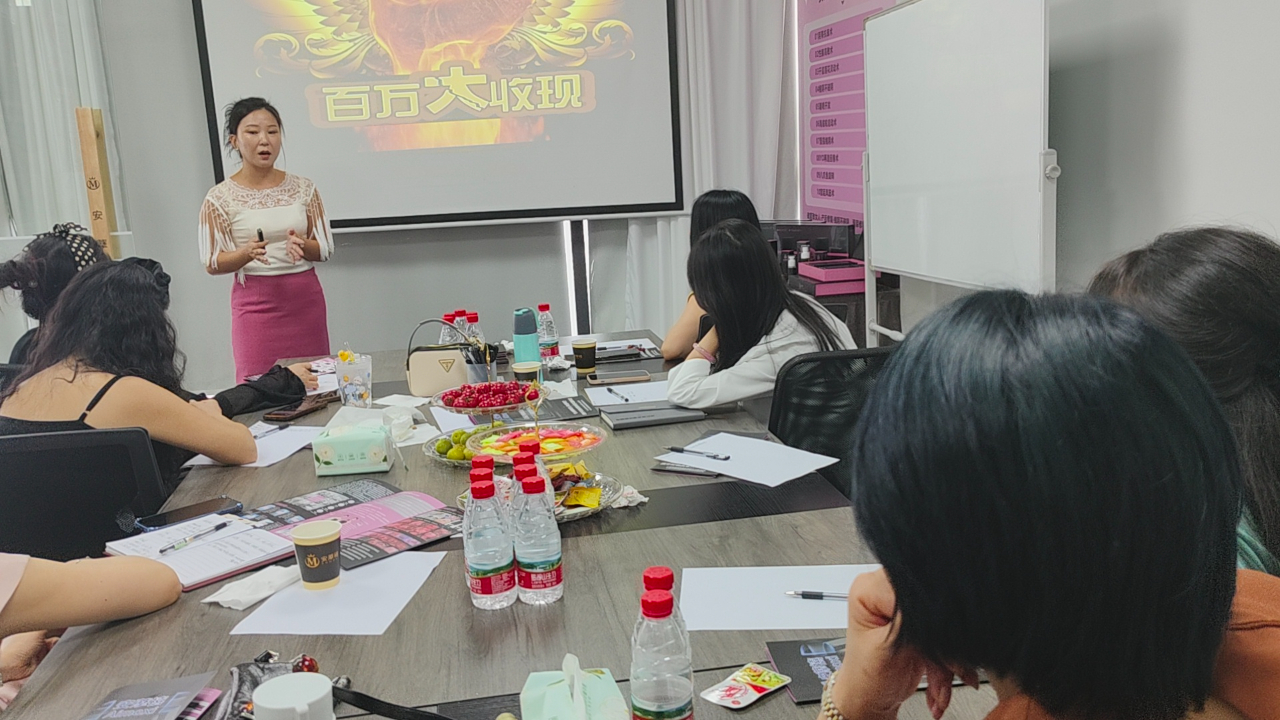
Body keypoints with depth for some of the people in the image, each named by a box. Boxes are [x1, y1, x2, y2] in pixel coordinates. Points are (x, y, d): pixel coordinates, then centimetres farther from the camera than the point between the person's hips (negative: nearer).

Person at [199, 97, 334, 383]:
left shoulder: (303, 188, 5)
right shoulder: (220, 198, -2)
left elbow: (325, 248, 7)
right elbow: (212, 263, -1)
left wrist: (301, 245, -15)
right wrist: (247, 253, -20)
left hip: (305, 298, 3)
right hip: (256, 302, -2)